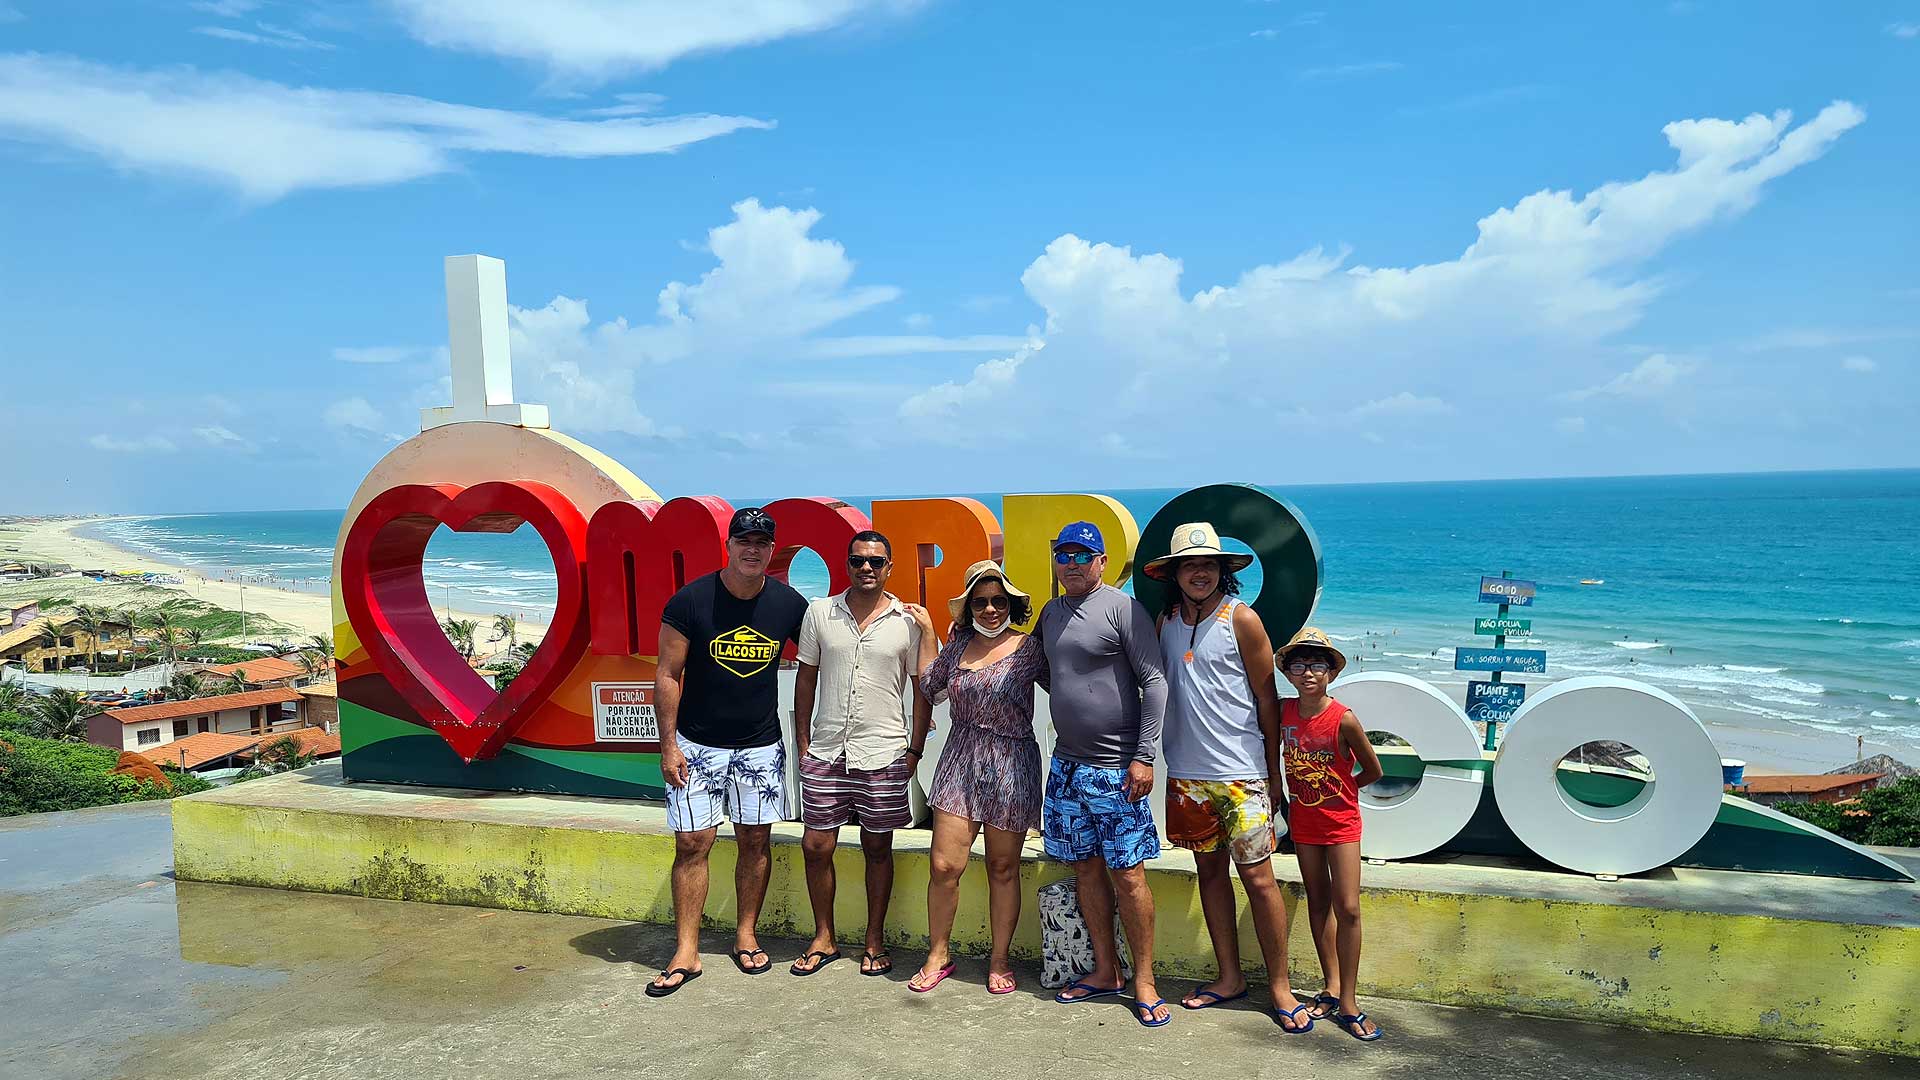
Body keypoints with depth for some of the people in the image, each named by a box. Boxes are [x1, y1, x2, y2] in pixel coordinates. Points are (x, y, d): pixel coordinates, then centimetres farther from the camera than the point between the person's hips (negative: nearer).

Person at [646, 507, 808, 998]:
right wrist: (669, 745, -8)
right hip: (698, 745, -2)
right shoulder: (690, 601, -10)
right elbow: (666, 675, -7)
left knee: (755, 841, 8)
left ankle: (746, 936, 25)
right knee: (692, 844, 0)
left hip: (761, 746, 2)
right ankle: (686, 953, 10)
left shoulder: (790, 604, -4)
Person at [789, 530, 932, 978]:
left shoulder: (909, 621, -2)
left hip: (884, 755, -1)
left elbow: (922, 688, 3)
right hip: (825, 754, 2)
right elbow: (806, 678, 9)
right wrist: (802, 744, 6)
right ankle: (824, 940, 25)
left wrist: (915, 750, -1)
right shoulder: (819, 613, 2)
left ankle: (875, 941, 26)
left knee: (878, 848, 9)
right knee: (816, 846, 6)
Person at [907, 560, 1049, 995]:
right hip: (959, 762, 3)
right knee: (944, 865, -1)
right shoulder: (958, 643, 7)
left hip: (1011, 767, -2)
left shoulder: (1028, 649, -3)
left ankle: (999, 959, 25)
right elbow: (928, 685, 19)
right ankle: (938, 953, 19)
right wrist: (926, 632, 17)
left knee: (1003, 868, 8)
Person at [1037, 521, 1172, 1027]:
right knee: (1086, 869, 12)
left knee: (1128, 875, -2)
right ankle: (1105, 971, 25)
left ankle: (1143, 981, 12)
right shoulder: (1051, 612, 11)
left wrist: (1144, 756, -16)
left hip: (1116, 769, -6)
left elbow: (1154, 682, -12)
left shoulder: (1123, 608, -9)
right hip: (1067, 763, 7)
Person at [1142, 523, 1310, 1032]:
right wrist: (1154, 757, 10)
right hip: (1186, 774, 5)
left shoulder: (1242, 619, -7)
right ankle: (1230, 977, 26)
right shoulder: (1166, 621, 6)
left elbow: (1267, 697, -3)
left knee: (1258, 878, -1)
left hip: (1240, 773, -4)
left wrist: (1273, 771, -2)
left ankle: (1279, 986, 14)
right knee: (1210, 870, 12)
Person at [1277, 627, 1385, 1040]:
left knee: (1348, 909, -5)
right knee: (1318, 902, 12)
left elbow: (1372, 770, -5)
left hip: (1341, 820, -4)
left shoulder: (1344, 720, -19)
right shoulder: (1284, 711, -8)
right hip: (1303, 819, 4)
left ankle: (1347, 1002, 5)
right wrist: (1304, 789, 6)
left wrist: (1337, 790, 4)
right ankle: (1332, 987, 23)